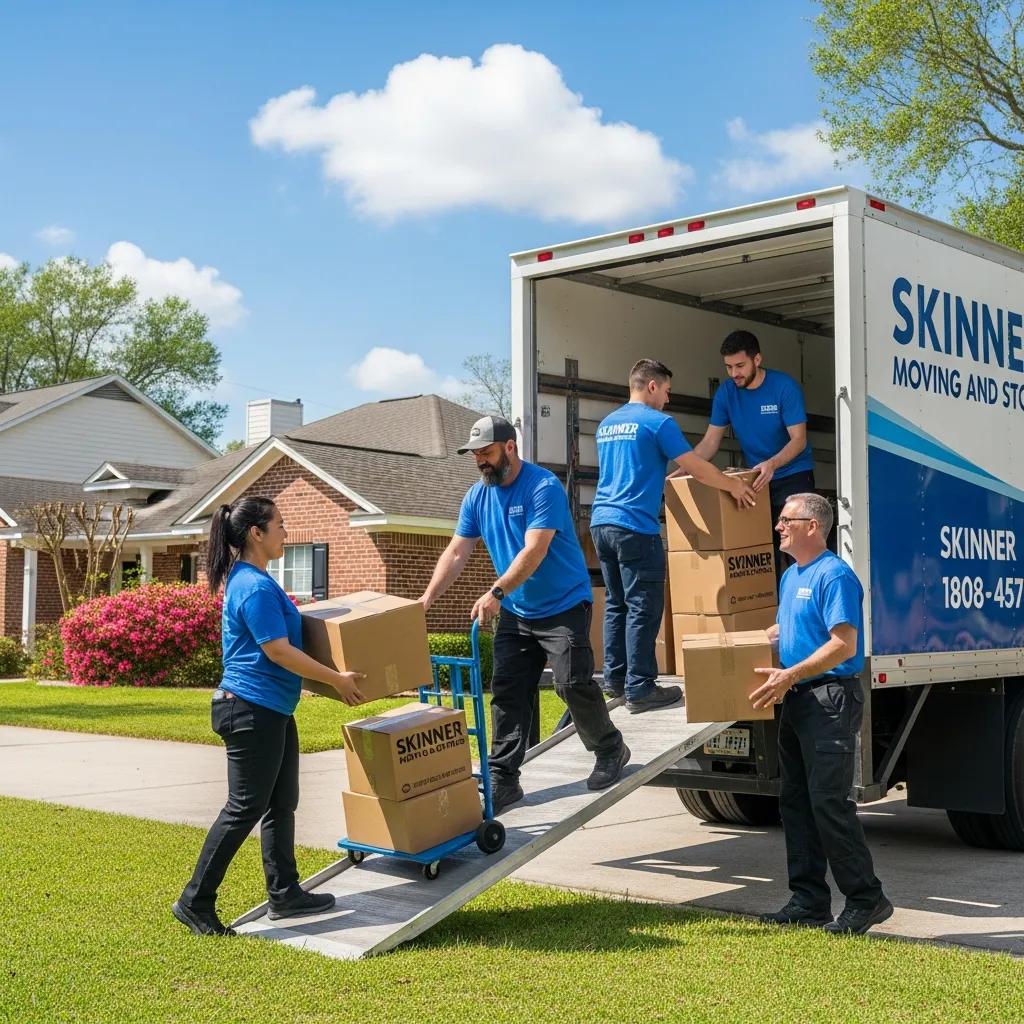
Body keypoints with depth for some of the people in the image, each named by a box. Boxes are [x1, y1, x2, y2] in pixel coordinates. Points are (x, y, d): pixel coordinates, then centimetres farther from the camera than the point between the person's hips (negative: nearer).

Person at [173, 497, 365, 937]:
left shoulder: (251, 581, 13)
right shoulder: (256, 587, -19)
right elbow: (278, 651, -21)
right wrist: (337, 679, -15)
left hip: (271, 711, 10)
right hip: (252, 710, -10)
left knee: (282, 803, 14)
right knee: (245, 808, -4)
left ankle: (284, 893, 21)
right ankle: (195, 902, 4)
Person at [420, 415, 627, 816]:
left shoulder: (544, 487, -18)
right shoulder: (477, 496, 3)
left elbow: (534, 551, -27)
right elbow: (455, 553, 2)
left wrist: (496, 593, -37)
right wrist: (427, 598, -9)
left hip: (564, 606, -6)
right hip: (516, 612, 6)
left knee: (572, 682, -11)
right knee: (507, 693, 1)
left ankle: (610, 751, 13)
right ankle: (503, 780, 5)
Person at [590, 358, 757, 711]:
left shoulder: (606, 424, 19)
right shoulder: (657, 423, -6)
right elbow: (697, 469, -4)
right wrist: (733, 485, 10)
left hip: (602, 523, 8)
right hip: (635, 526, -8)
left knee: (616, 603, 15)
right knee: (643, 608, -5)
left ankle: (615, 678, 18)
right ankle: (639, 689, -4)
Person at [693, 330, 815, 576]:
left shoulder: (785, 387, -15)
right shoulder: (726, 392, -3)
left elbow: (798, 439, -18)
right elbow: (710, 441, 0)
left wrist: (772, 464, -37)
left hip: (793, 477, -4)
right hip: (757, 480, 5)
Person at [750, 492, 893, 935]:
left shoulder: (834, 575, -13)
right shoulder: (791, 576, 17)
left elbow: (843, 645, -21)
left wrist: (789, 676, -25)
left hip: (831, 700, -10)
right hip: (797, 701, 10)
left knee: (829, 802, -10)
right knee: (795, 802, 10)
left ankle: (866, 899, 1)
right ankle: (808, 901, 16)